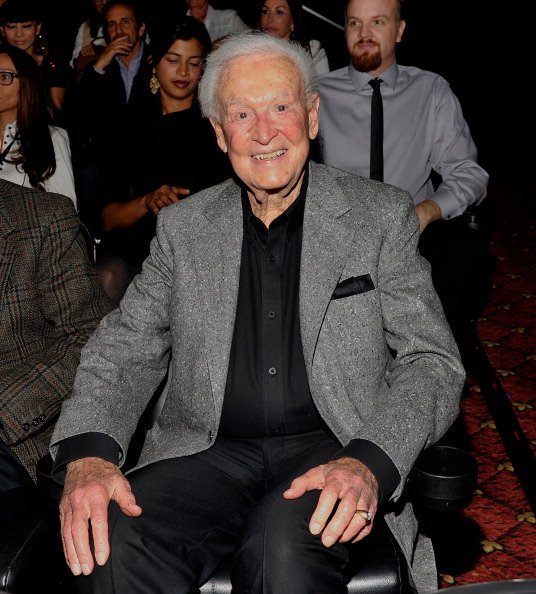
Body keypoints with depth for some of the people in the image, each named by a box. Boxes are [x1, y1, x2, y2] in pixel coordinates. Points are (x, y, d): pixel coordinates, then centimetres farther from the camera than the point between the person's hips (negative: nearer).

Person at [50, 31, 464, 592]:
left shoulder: (381, 215, 4)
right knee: (111, 545, -27)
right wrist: (87, 452, -12)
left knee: (285, 547, -34)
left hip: (331, 452, -1)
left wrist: (368, 463, -19)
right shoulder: (182, 226, 11)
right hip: (208, 454, 2)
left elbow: (433, 363, 0)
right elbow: (123, 348, 9)